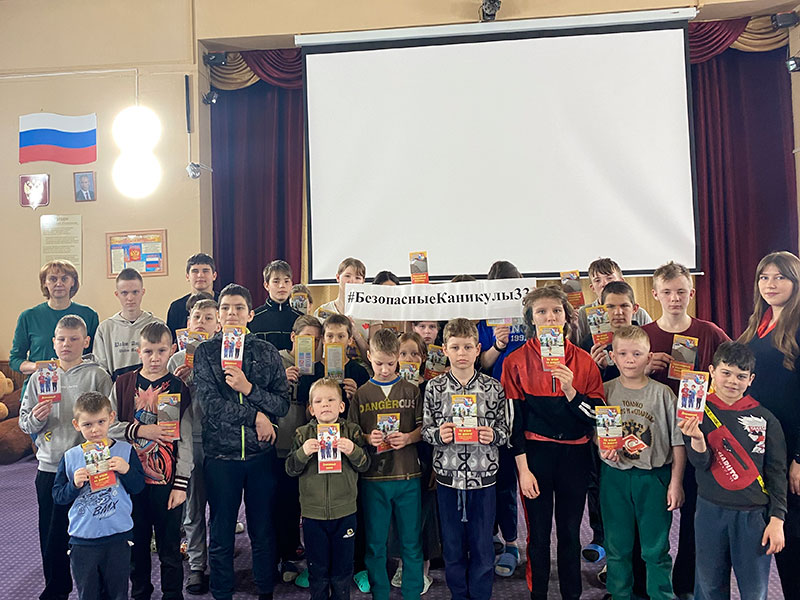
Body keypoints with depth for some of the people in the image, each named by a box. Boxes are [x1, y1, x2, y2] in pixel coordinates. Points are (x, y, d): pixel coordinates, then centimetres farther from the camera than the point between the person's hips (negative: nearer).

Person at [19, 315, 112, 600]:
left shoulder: (97, 376, -3)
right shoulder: (40, 377, 8)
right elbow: (25, 423, 11)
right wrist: (36, 418, -11)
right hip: (49, 466, 4)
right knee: (50, 533, 11)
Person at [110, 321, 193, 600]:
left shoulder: (179, 388, -3)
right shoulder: (124, 384, 2)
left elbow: (185, 440, -3)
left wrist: (181, 483, -6)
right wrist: (139, 430, -14)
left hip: (166, 481, -2)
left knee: (170, 547, 9)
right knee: (136, 543, 16)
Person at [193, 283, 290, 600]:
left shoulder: (267, 352, 3)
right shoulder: (205, 352, 1)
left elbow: (283, 403, -3)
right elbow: (209, 403, -11)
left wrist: (249, 388, -16)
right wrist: (255, 415, -12)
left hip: (261, 454, 1)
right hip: (220, 454, -1)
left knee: (263, 530, 12)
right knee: (221, 533, 12)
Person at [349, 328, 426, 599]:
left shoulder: (411, 390, 4)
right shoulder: (361, 393, 4)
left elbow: (423, 428, 4)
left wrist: (407, 438, -14)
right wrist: (368, 439, -13)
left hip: (407, 476, 0)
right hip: (373, 478, 0)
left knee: (411, 541, 8)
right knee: (375, 543, 10)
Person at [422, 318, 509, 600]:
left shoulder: (493, 387, -3)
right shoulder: (434, 387, -2)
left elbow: (504, 429, 3)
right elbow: (425, 429, 3)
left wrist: (492, 435, -18)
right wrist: (438, 434, -18)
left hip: (483, 475, 0)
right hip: (448, 474, 1)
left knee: (482, 545, 11)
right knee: (452, 545, 14)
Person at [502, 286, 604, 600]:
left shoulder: (584, 361, 2)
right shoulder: (517, 361, -4)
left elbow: (595, 415, 0)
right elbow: (513, 419, -5)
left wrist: (570, 389, -17)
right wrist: (523, 468, -8)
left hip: (575, 454, 2)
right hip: (535, 454, -2)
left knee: (570, 532, 12)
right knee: (539, 533, 7)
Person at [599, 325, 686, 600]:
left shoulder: (663, 394, -4)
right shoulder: (605, 392, -1)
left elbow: (678, 442, -1)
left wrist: (676, 483, -3)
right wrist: (603, 450, -14)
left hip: (654, 477, -1)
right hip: (615, 476, 2)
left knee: (656, 549, 8)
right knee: (617, 546, 13)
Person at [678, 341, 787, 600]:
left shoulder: (765, 419, 1)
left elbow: (776, 472, 4)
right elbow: (701, 464, -8)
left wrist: (777, 520, 0)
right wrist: (697, 438, -28)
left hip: (754, 515, 0)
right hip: (711, 511, 0)